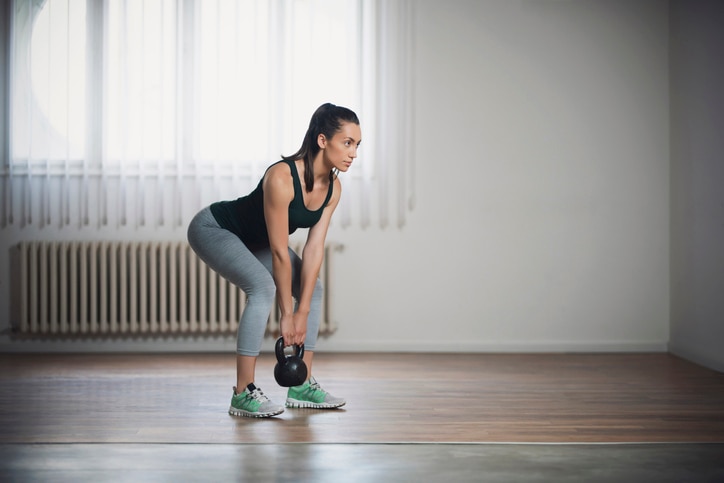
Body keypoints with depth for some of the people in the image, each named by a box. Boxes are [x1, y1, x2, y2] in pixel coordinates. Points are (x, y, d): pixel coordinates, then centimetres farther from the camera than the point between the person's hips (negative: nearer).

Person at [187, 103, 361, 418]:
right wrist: (287, 314, -24)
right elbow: (279, 252, -31)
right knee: (264, 287, -30)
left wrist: (302, 312, -15)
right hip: (213, 228, -9)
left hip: (253, 238, 9)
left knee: (313, 289, 1)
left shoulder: (333, 188, -13)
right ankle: (243, 394, -23)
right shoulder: (281, 178, -36)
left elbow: (314, 249, -12)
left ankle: (301, 387, 7)